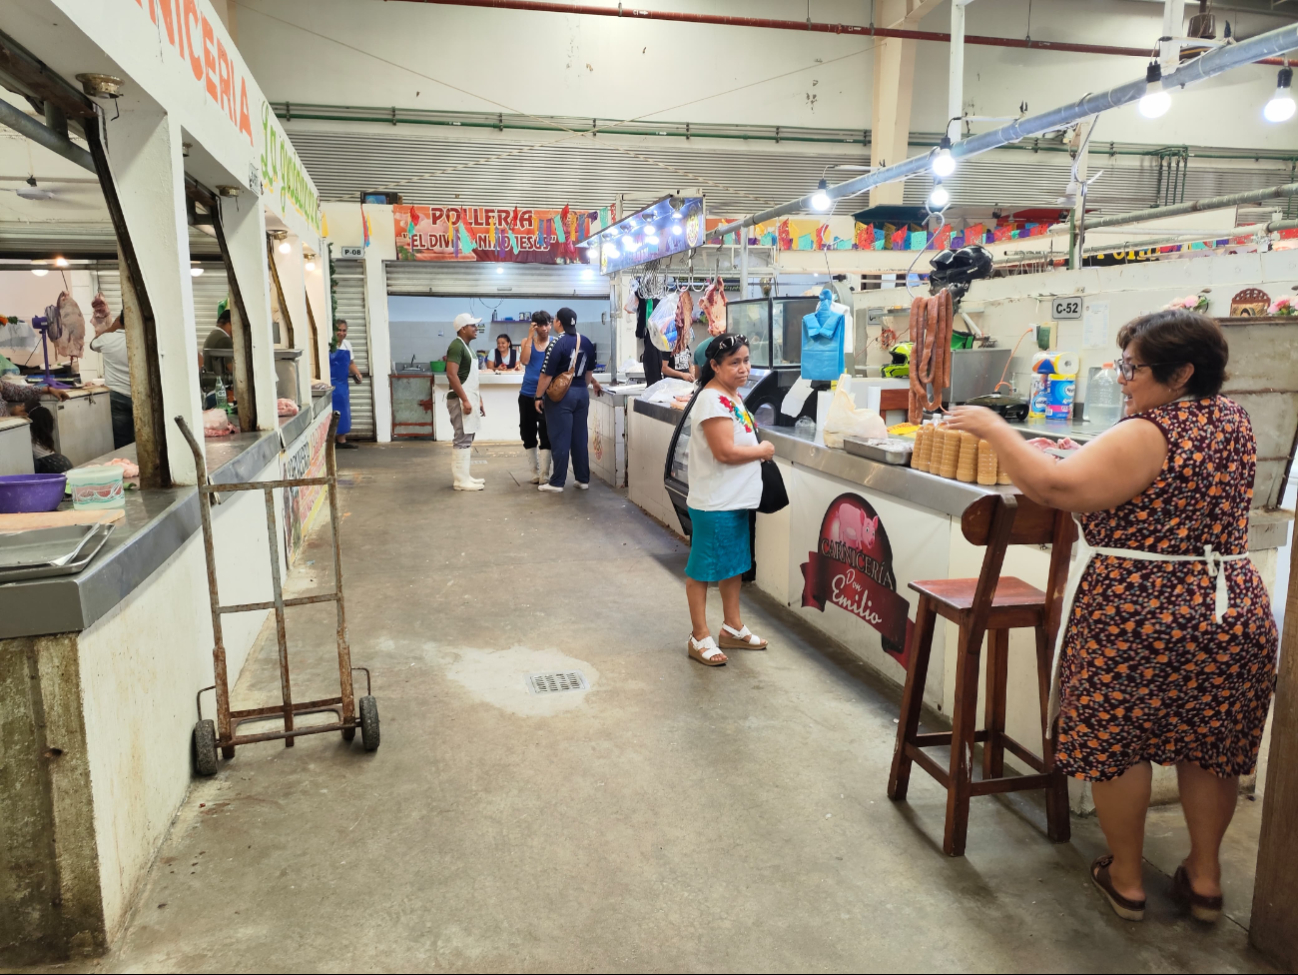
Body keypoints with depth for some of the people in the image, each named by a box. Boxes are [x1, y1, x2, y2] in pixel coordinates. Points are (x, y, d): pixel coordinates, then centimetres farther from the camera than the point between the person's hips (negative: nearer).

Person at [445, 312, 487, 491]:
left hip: (469, 398, 10)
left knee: (467, 438, 12)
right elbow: (451, 375, -22)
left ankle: (464, 476, 18)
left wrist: (478, 400, 20)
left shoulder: (467, 347, 17)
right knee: (463, 439, -9)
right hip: (461, 399, -10)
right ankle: (461, 480, -6)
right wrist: (465, 400, -24)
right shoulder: (456, 346, -13)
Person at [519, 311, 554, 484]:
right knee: (528, 434, 9)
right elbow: (524, 361, -15)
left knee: (546, 435, -8)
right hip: (527, 395, 3)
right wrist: (530, 336, -15)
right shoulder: (527, 342, 3)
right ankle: (535, 472, 22)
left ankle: (544, 475, -7)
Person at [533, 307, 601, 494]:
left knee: (560, 439, -1)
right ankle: (583, 479, 17)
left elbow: (547, 374, -15)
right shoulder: (587, 343, 5)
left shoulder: (557, 344, -15)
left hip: (561, 395, -6)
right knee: (580, 438, 12)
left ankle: (556, 483, 4)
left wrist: (538, 397, -6)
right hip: (582, 393, 6)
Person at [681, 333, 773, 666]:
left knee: (734, 563, 19)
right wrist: (763, 450, -11)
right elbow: (725, 452, -25)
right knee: (703, 568, 3)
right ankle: (699, 637, 15)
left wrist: (757, 450, 3)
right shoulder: (713, 400, -20)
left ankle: (733, 628, 33)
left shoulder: (733, 395, 11)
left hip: (736, 499, 10)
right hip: (714, 502, -10)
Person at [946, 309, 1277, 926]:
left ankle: (1126, 879, 21)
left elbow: (1056, 487, -27)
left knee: (1116, 743, 8)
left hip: (1138, 618, -7)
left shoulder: (1147, 435, -17)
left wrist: (994, 429, -17)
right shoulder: (1233, 421, 9)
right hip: (1233, 612, 8)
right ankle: (1204, 879, 31)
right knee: (1208, 748, 18)